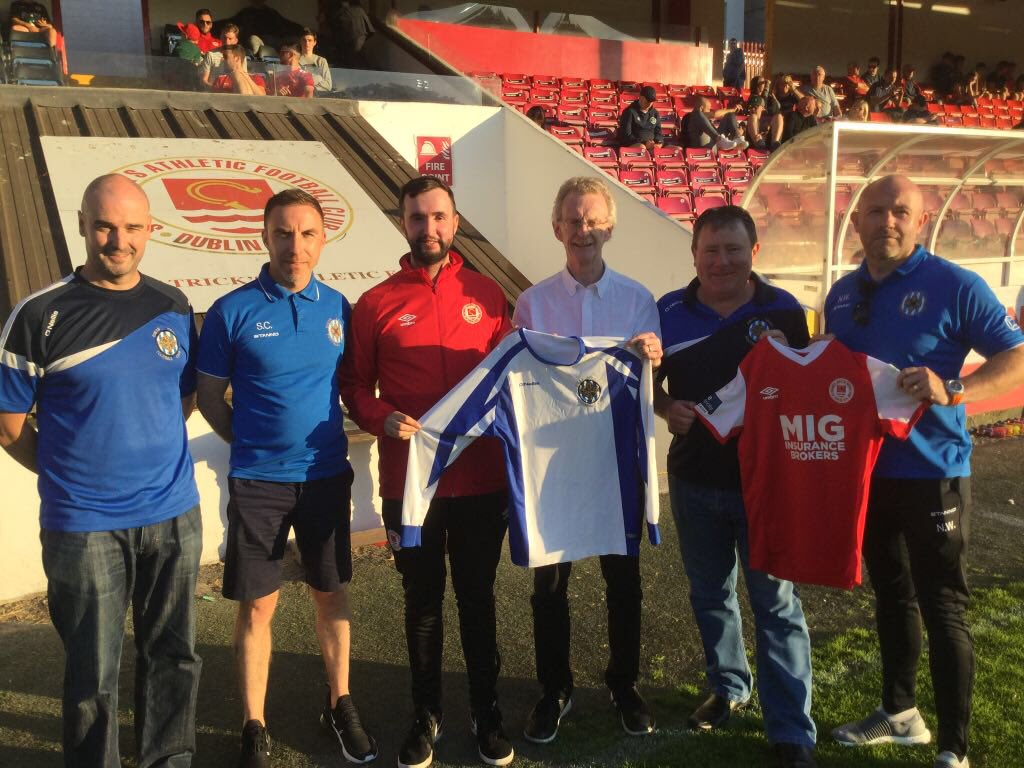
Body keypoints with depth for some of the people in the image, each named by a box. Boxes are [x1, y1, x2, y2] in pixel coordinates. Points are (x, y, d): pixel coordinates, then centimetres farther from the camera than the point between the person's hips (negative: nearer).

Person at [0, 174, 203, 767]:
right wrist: (71, 472, 4)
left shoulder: (174, 308, 4)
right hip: (83, 526, -3)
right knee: (94, 670, 9)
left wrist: (148, 452, 6)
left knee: (174, 656, 15)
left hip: (174, 517, 4)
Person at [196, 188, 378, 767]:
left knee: (332, 592, 14)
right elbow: (210, 396, 1)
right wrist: (254, 442, 2)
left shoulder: (337, 306, 1)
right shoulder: (233, 311, -8)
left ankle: (340, 704, 32)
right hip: (257, 482, -2)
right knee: (258, 606, 6)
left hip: (327, 475, 3)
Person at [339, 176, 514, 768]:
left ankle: (487, 711, 33)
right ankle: (427, 716, 33)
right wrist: (382, 418, -16)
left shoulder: (487, 295, 3)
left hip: (481, 479, 1)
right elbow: (355, 384, 2)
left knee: (478, 597, 14)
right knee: (423, 603, 14)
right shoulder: (378, 302, -1)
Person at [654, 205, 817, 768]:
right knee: (710, 594, 18)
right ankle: (728, 687, 40)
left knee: (776, 604, 3)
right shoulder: (668, 311, -1)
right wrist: (666, 408, -13)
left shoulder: (784, 311, -5)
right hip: (694, 478, 3)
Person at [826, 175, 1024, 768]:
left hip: (932, 470, -6)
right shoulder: (843, 294, 7)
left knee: (943, 609, 1)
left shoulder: (955, 286, -11)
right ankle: (899, 712, 37)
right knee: (891, 595, 19)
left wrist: (953, 391, -28)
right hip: (867, 468, 6)